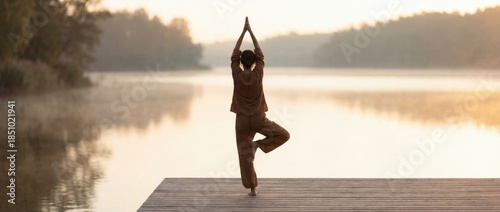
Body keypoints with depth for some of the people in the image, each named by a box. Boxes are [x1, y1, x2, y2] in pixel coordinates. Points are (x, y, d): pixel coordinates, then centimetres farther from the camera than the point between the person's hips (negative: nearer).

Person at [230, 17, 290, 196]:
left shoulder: (237, 75, -8)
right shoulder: (258, 74, -9)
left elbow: (234, 55, 2)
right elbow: (260, 53, 0)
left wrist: (243, 32, 5)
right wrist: (250, 31, 4)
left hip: (242, 120, 2)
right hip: (259, 119, -2)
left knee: (245, 154, 5)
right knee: (284, 135, 12)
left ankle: (252, 187, 3)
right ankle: (258, 144, -7)